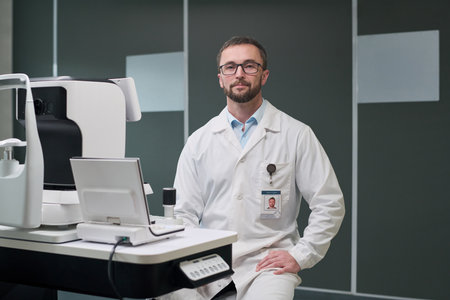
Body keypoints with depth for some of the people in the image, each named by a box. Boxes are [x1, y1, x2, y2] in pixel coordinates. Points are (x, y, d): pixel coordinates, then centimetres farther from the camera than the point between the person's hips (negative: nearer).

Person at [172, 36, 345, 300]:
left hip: (267, 262, -2)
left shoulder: (296, 134, 3)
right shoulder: (199, 141, 10)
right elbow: (185, 212, 10)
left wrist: (300, 256, -6)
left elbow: (330, 204, 2)